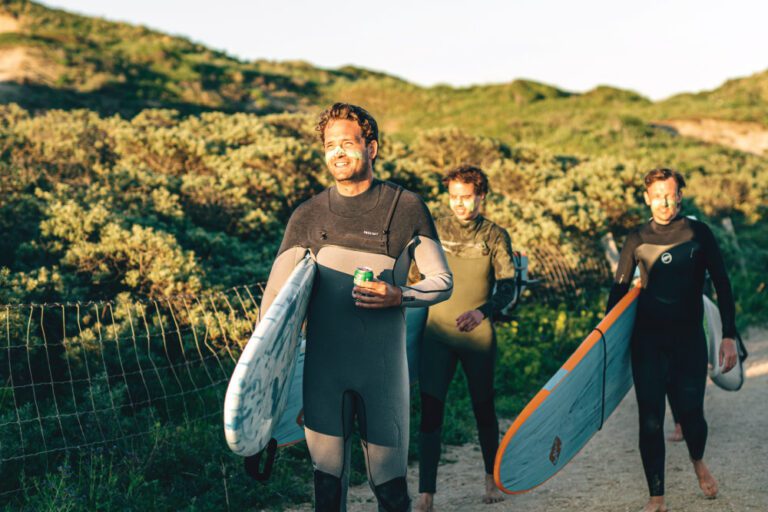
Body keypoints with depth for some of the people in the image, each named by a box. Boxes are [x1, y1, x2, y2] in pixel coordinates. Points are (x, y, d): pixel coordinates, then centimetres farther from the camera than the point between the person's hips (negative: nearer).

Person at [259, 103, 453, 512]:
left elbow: (442, 281, 4)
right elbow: (276, 296, 5)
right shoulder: (308, 216, 4)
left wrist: (398, 296, -15)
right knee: (327, 478, 8)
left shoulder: (406, 208, 0)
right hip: (323, 368, 1)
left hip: (383, 366, -1)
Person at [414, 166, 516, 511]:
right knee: (430, 411, -7)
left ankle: (491, 478, 34)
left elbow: (508, 287, -6)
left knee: (483, 409, 12)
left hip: (478, 336, 0)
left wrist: (482, 311, -22)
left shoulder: (495, 236, 2)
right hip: (437, 333, 0)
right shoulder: (435, 230, 5)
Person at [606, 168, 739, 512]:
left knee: (690, 413, -4)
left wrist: (729, 336, -3)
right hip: (647, 341, 1)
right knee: (650, 421, -2)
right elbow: (619, 289, 11)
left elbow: (722, 285, 3)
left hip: (689, 339, -1)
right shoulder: (637, 240, 4)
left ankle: (698, 461, 32)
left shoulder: (698, 233, 1)